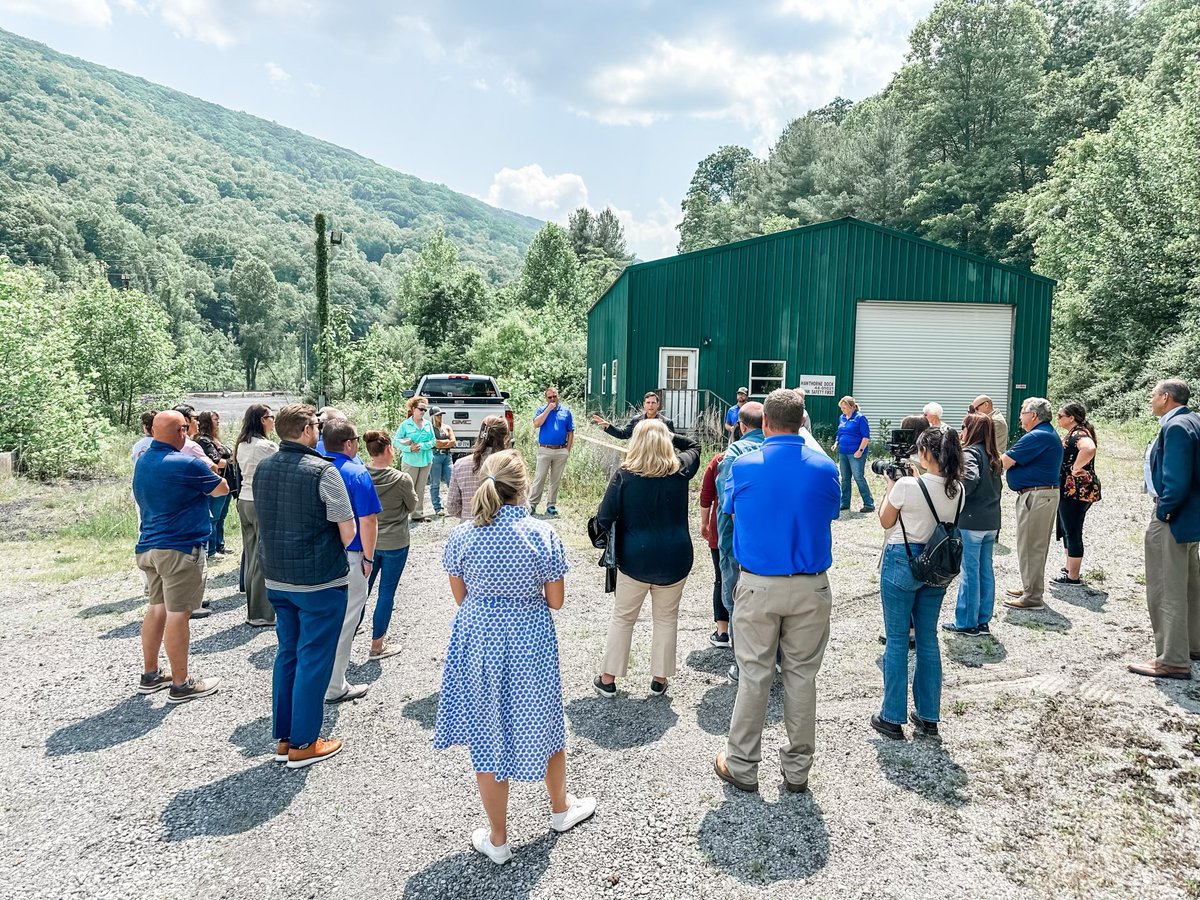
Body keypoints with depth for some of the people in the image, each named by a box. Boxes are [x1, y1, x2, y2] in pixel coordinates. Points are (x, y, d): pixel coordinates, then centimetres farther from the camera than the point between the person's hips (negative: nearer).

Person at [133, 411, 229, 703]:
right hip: (180, 549, -8)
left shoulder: (142, 462, 9)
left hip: (149, 546, 8)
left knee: (157, 607, 18)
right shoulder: (186, 464, -17)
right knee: (178, 613, -3)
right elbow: (222, 489, -5)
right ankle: (181, 684, 5)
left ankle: (150, 675, 26)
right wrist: (206, 472, 14)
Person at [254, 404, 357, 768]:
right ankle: (303, 744, 13)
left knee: (287, 654, 17)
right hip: (320, 581, -7)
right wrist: (334, 549, 4)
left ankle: (283, 738, 26)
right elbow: (348, 532, -16)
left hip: (276, 578, 7)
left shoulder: (262, 468, 4)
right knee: (313, 659, 4)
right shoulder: (322, 471, -17)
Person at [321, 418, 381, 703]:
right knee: (344, 621, 5)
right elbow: (368, 521, -19)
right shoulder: (357, 474, -16)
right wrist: (368, 558, -8)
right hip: (347, 557, -6)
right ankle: (334, 687, 14)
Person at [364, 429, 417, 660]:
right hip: (395, 544, -4)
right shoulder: (402, 479, -19)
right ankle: (377, 645, 16)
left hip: (367, 542, 4)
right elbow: (412, 506, -2)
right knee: (386, 592, 7)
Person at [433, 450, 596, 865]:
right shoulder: (543, 535, -15)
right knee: (544, 722, 22)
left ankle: (497, 838, 29)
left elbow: (459, 597, 0)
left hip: (478, 640, 1)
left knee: (487, 734, 14)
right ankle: (560, 807, 44)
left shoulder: (461, 536, -11)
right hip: (531, 642, 0)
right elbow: (555, 601, -8)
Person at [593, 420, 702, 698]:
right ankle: (659, 679, 24)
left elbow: (604, 519, -10)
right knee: (666, 619, 17)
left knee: (622, 618, 14)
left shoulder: (624, 475, -11)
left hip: (634, 558, -1)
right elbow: (693, 446, 19)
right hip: (674, 560, 1)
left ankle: (608, 679, 23)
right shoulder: (680, 470, -5)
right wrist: (668, 436, 13)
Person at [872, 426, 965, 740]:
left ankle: (892, 718, 12)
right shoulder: (958, 490, -2)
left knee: (896, 640, 4)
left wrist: (889, 487, 7)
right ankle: (928, 717, 23)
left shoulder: (907, 486, -20)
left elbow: (885, 521, -5)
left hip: (903, 561, -6)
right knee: (928, 638, 15)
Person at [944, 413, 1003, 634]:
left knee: (969, 572, 0)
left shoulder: (970, 452, -12)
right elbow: (998, 487, 17)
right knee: (985, 570, 12)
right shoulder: (992, 456, 13)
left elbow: (970, 478, -29)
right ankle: (983, 621, 20)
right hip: (991, 522, 8)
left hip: (971, 522, -8)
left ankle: (967, 623, 8)